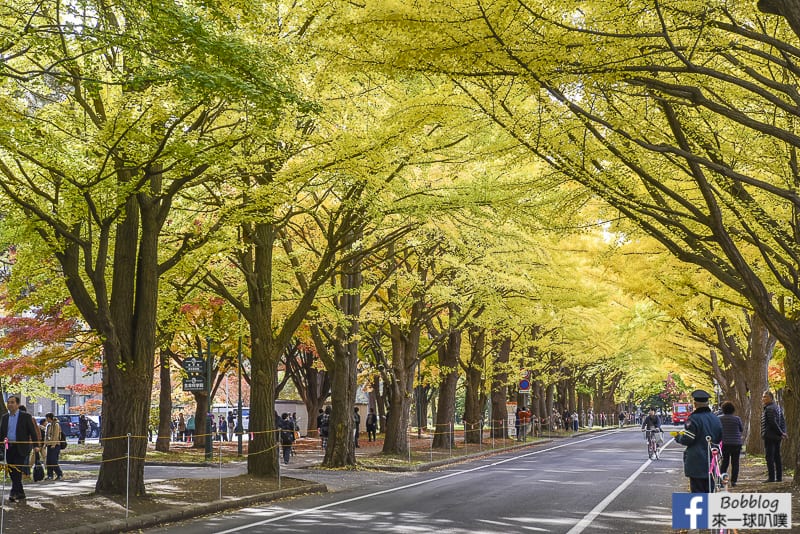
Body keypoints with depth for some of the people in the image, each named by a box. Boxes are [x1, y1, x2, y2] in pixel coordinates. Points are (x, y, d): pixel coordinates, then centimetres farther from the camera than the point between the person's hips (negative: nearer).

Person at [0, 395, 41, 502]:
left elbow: (32, 432, -2)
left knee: (17, 470, -14)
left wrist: (35, 445, -10)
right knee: (12, 472, 6)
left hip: (21, 448, -5)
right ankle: (20, 494, 15)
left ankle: (14, 492, -17)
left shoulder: (25, 416, 0)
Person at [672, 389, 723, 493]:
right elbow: (719, 439, 17)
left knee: (697, 491, -3)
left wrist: (677, 436, 2)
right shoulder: (715, 419, 8)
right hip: (711, 463, 7)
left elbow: (687, 440, -16)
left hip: (697, 463, -7)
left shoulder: (693, 419, -15)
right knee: (708, 491, 14)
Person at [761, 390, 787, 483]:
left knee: (770, 457, -8)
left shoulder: (769, 409, -14)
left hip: (769, 436, -10)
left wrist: (781, 433, -13)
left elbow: (773, 423, -20)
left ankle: (771, 477, -9)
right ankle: (779, 477, 14)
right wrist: (783, 432, 5)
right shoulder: (777, 407, 17)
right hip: (777, 437, 10)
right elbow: (783, 421, 16)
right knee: (777, 457, 12)